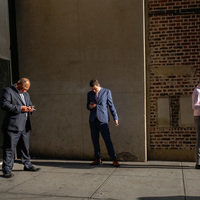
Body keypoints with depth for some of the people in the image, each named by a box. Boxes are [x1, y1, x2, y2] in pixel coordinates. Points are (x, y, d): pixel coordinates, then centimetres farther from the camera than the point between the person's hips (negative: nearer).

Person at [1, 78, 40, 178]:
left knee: (25, 147, 17)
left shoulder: (26, 94, 21)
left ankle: (27, 165, 30)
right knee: (9, 149, -4)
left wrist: (30, 108, 4)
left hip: (25, 126, 8)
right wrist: (20, 108, -18)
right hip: (12, 126, -8)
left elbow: (30, 104, 29)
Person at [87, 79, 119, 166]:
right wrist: (90, 106, -7)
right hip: (93, 120, 4)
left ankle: (114, 159, -4)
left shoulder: (106, 92, 2)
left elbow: (111, 105, 3)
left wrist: (115, 117, -2)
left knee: (107, 139, -9)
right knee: (95, 140, 6)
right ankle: (97, 159, 16)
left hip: (103, 120, -4)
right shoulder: (90, 94, 11)